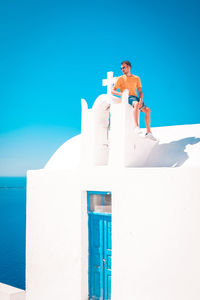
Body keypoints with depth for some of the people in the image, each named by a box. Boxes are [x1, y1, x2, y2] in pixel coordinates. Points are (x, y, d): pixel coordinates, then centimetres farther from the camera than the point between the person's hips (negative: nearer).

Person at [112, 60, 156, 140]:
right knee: (136, 104, -37)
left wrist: (141, 100, -8)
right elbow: (113, 91, 2)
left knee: (147, 110, -16)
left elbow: (140, 91, 11)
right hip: (126, 98, -4)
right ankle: (136, 126, -47)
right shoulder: (120, 79, 8)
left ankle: (148, 132, -11)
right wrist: (121, 93, -18)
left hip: (135, 97, 4)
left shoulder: (136, 78, 16)